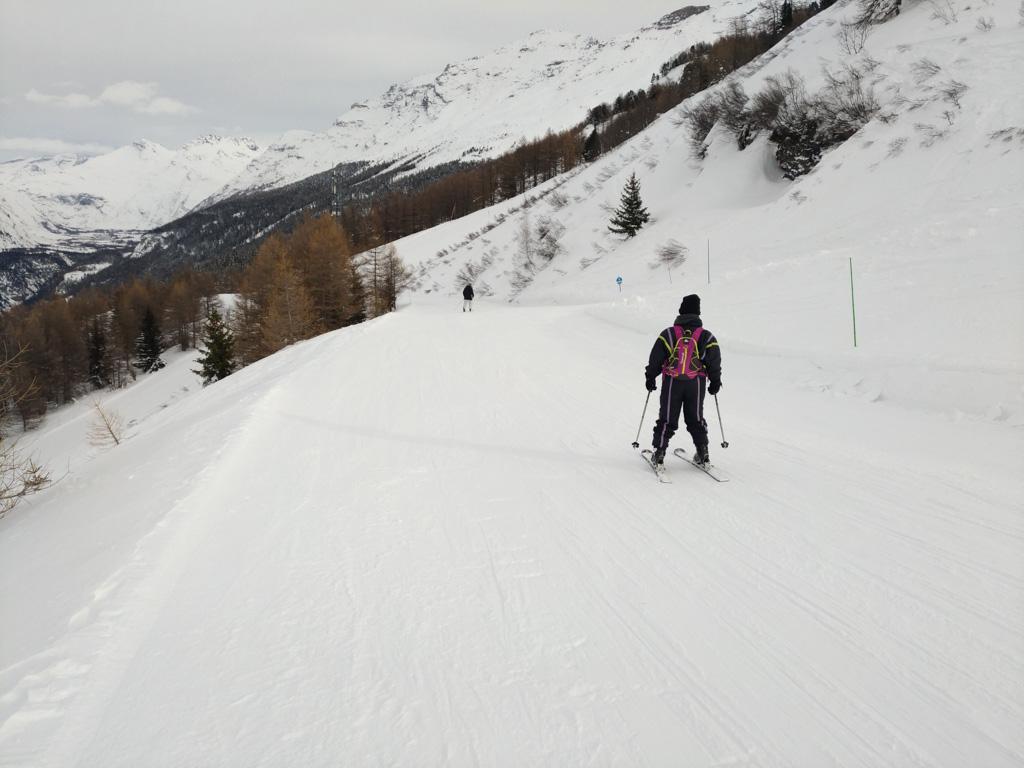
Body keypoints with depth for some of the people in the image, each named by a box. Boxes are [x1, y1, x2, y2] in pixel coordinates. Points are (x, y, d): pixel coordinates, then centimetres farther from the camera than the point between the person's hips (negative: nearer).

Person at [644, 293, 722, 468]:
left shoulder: (668, 334, -1)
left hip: (672, 382, -1)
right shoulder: (706, 337, 2)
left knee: (667, 419, 6)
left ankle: (659, 453, 3)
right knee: (696, 418, 14)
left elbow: (655, 359, 2)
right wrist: (715, 382, 18)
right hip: (697, 384, 1)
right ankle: (703, 453, 12)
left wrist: (650, 377, 12)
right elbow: (714, 362, 6)